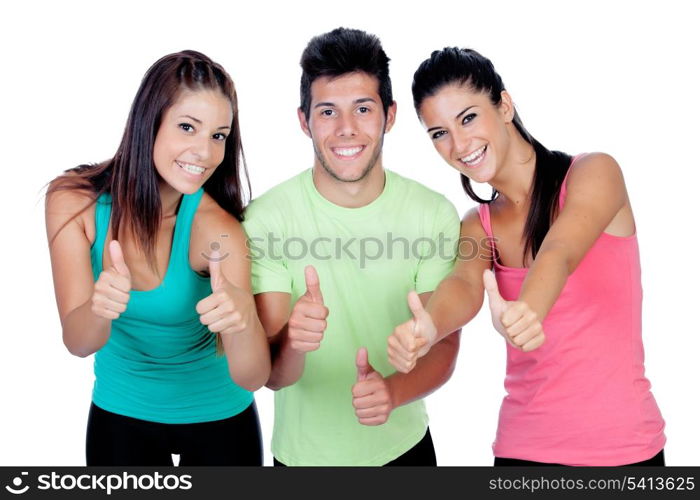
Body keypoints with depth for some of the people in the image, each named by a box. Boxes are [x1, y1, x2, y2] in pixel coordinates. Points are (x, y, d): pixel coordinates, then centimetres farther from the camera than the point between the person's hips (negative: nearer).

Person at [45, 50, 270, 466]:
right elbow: (78, 342, -22)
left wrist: (243, 316, -50)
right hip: (119, 413, 2)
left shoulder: (217, 229, -26)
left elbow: (253, 378, -29)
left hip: (217, 415, -1)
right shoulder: (74, 200, -19)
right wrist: (98, 308, -44)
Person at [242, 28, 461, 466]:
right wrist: (292, 343, -41)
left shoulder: (435, 215, -13)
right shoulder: (266, 219, -18)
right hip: (303, 453, -1)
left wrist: (392, 390, -30)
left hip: (404, 445, 2)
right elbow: (272, 374, -19)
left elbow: (444, 346, -10)